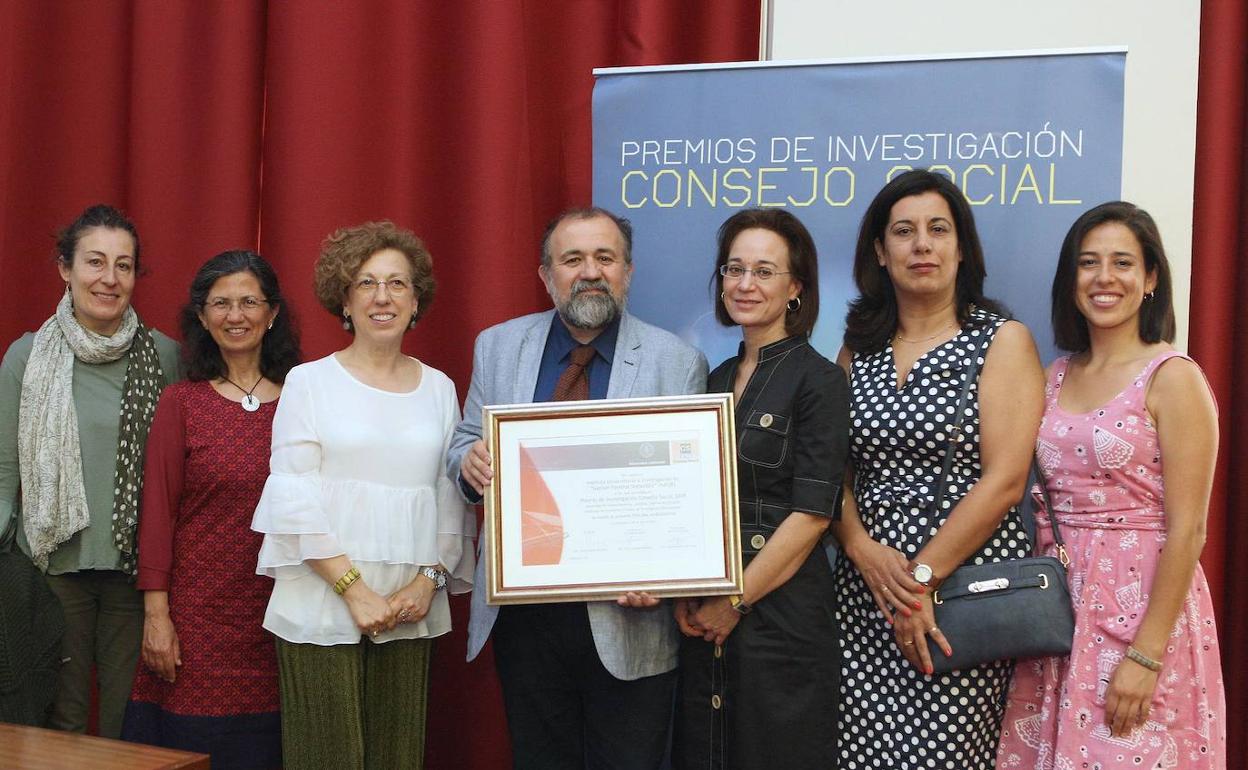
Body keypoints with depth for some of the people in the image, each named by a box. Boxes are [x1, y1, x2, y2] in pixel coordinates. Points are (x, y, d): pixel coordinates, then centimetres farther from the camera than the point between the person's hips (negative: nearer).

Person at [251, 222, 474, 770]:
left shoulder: (439, 388, 12)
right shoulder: (309, 381, 2)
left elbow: (452, 502, 12)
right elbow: (294, 502, -5)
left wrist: (428, 581, -3)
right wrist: (355, 590, -11)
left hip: (412, 609, 3)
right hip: (322, 606, -3)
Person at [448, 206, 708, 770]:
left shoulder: (677, 363, -3)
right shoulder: (498, 347, 7)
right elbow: (463, 446, 11)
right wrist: (470, 461, -14)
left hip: (627, 619, -2)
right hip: (522, 612, 3)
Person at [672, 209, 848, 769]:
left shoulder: (819, 381, -8)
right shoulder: (719, 380, 12)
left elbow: (811, 514, -13)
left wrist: (736, 602, -13)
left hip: (780, 611, -6)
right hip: (704, 618, 6)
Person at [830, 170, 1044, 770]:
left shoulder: (1002, 341, 0)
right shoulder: (859, 348, 13)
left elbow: (1003, 481, -9)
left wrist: (921, 579, -13)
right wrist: (863, 550, -9)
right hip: (866, 585, 4)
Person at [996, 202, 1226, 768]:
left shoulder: (1173, 378, -9)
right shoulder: (1056, 377, 10)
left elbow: (1186, 531, -13)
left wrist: (1145, 656, -18)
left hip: (1141, 608, -6)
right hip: (1055, 608, 6)